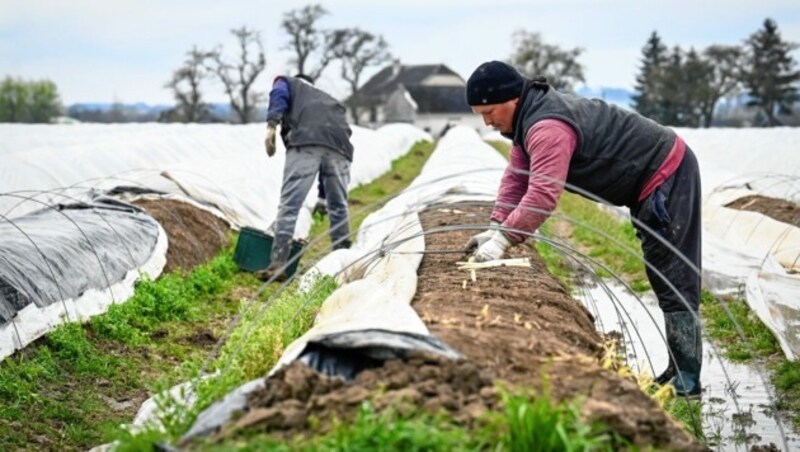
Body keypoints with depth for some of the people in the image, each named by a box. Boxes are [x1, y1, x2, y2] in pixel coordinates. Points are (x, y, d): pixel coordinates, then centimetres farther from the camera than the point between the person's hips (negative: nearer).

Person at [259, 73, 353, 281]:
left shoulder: (287, 83, 33)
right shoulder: (327, 99, 44)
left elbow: (279, 95, 5)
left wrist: (271, 125, -11)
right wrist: (323, 196, 44)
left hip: (306, 141, -5)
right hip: (339, 146, 5)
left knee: (289, 205, -8)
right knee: (338, 207, 16)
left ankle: (277, 264, -16)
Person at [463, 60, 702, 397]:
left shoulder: (548, 127, -29)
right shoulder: (529, 118, 6)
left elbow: (543, 194, -37)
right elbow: (517, 177, 6)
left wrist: (502, 240, -35)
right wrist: (496, 228, -4)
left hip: (667, 176, -11)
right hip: (651, 180, 11)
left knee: (672, 277, -9)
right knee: (663, 276, 14)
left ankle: (687, 380, -4)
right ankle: (678, 371, 22)